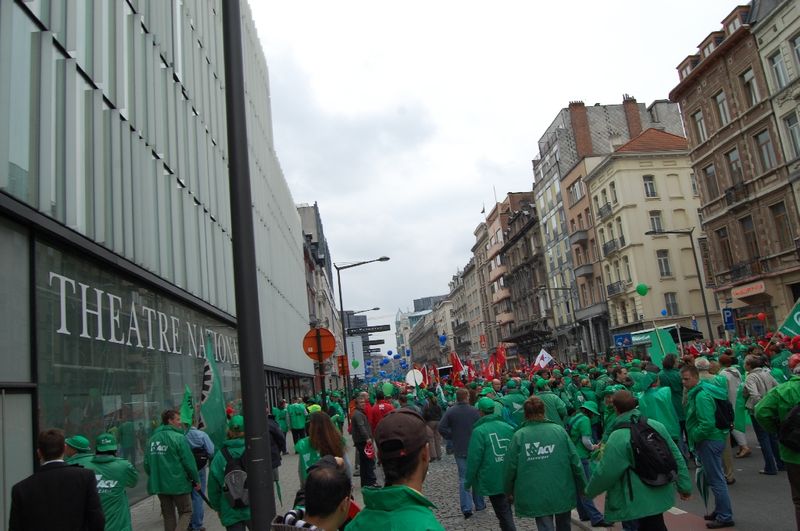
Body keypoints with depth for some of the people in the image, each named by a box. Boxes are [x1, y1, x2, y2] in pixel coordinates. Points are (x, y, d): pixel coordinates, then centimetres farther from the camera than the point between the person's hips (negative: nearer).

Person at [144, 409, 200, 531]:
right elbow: (189, 462, -15)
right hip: (179, 484, -6)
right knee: (185, 512, 6)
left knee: (168, 514, 17)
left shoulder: (152, 439, 6)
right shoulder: (178, 438, -14)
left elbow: (147, 464, 9)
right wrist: (196, 480, -4)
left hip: (159, 484, 6)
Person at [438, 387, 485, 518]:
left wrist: (452, 437, 2)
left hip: (459, 449, 1)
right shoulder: (474, 411, -11)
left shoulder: (450, 412, -7)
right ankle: (479, 504, 26)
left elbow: (441, 428, -12)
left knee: (463, 478, 7)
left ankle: (467, 508, 0)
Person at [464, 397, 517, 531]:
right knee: (506, 511, 23)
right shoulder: (508, 428, 2)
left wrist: (468, 481, -2)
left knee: (503, 514, 3)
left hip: (493, 480, -5)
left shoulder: (479, 431, -13)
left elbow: (474, 459, -14)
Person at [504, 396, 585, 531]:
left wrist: (509, 491, 11)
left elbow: (511, 466, -5)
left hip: (536, 495, -2)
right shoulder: (559, 430, -5)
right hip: (563, 492, 2)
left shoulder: (519, 435, -8)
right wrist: (582, 487, 9)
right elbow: (575, 461, -3)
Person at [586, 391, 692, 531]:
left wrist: (590, 491, 0)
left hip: (640, 502, -7)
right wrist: (684, 486, 13)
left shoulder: (617, 438, -22)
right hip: (660, 495, 7)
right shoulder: (656, 425, -3)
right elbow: (676, 457, 3)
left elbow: (605, 473, -17)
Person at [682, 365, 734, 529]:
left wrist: (694, 437, -14)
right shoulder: (696, 392, 10)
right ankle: (720, 511, 32)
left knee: (716, 480, -1)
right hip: (713, 438, 11)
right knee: (716, 478, 20)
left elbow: (707, 424, -28)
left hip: (709, 441, -11)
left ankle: (725, 517, 8)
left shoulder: (701, 395, -22)